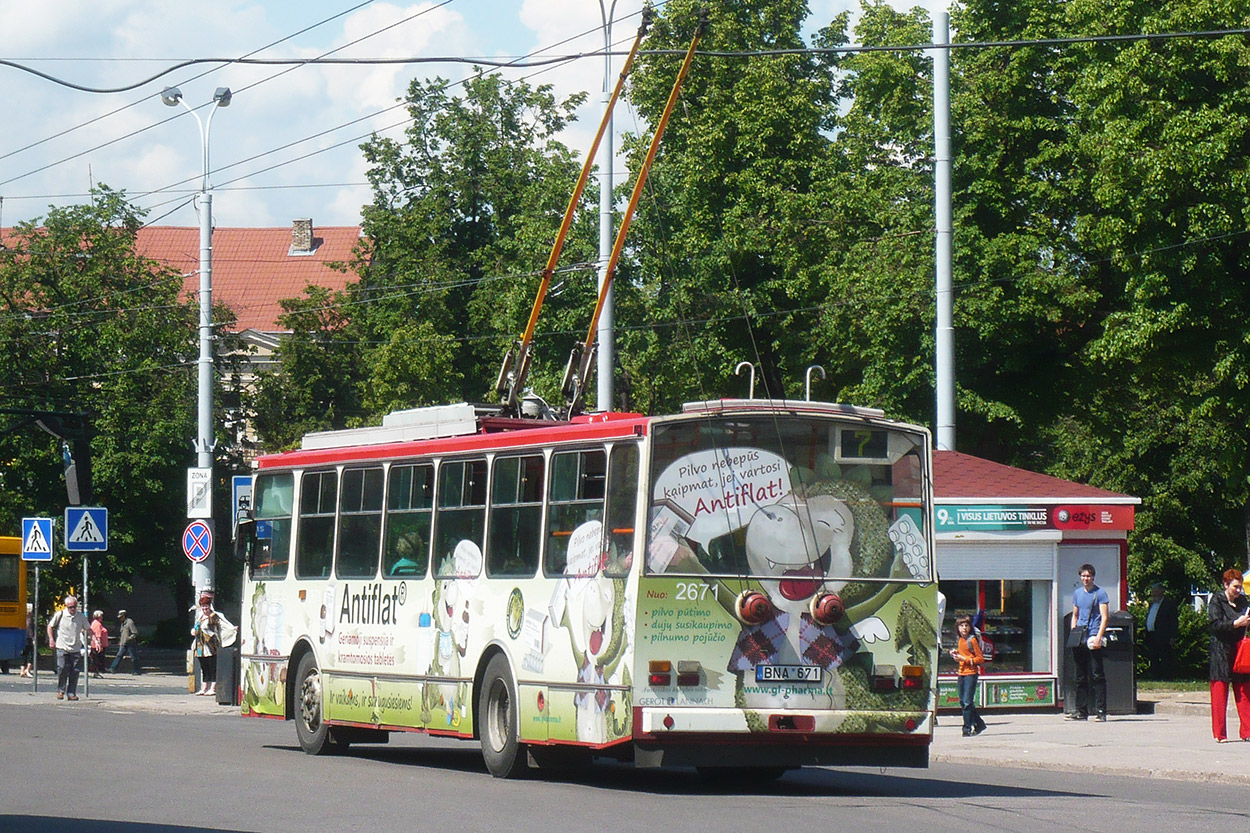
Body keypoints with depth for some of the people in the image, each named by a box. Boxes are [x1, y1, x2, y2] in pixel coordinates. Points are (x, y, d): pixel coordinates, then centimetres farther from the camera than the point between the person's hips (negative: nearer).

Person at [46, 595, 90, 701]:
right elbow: (50, 626, 9)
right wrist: (51, 640, -1)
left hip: (76, 649, 2)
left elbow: (88, 629, 14)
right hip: (62, 647, -2)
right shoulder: (60, 615, -3)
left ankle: (71, 693, 5)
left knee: (74, 671, -2)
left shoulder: (81, 616, 3)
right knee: (62, 669, -9)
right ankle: (60, 691, 8)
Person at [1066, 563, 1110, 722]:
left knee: (1097, 676, -7)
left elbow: (1104, 617, -6)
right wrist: (1072, 635, 12)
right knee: (1081, 677, 8)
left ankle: (1101, 711, -7)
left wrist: (1098, 637, -16)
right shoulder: (1077, 594, 16)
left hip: (1093, 639, -6)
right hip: (1079, 641, 6)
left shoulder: (1100, 593, -1)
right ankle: (1081, 711, 13)